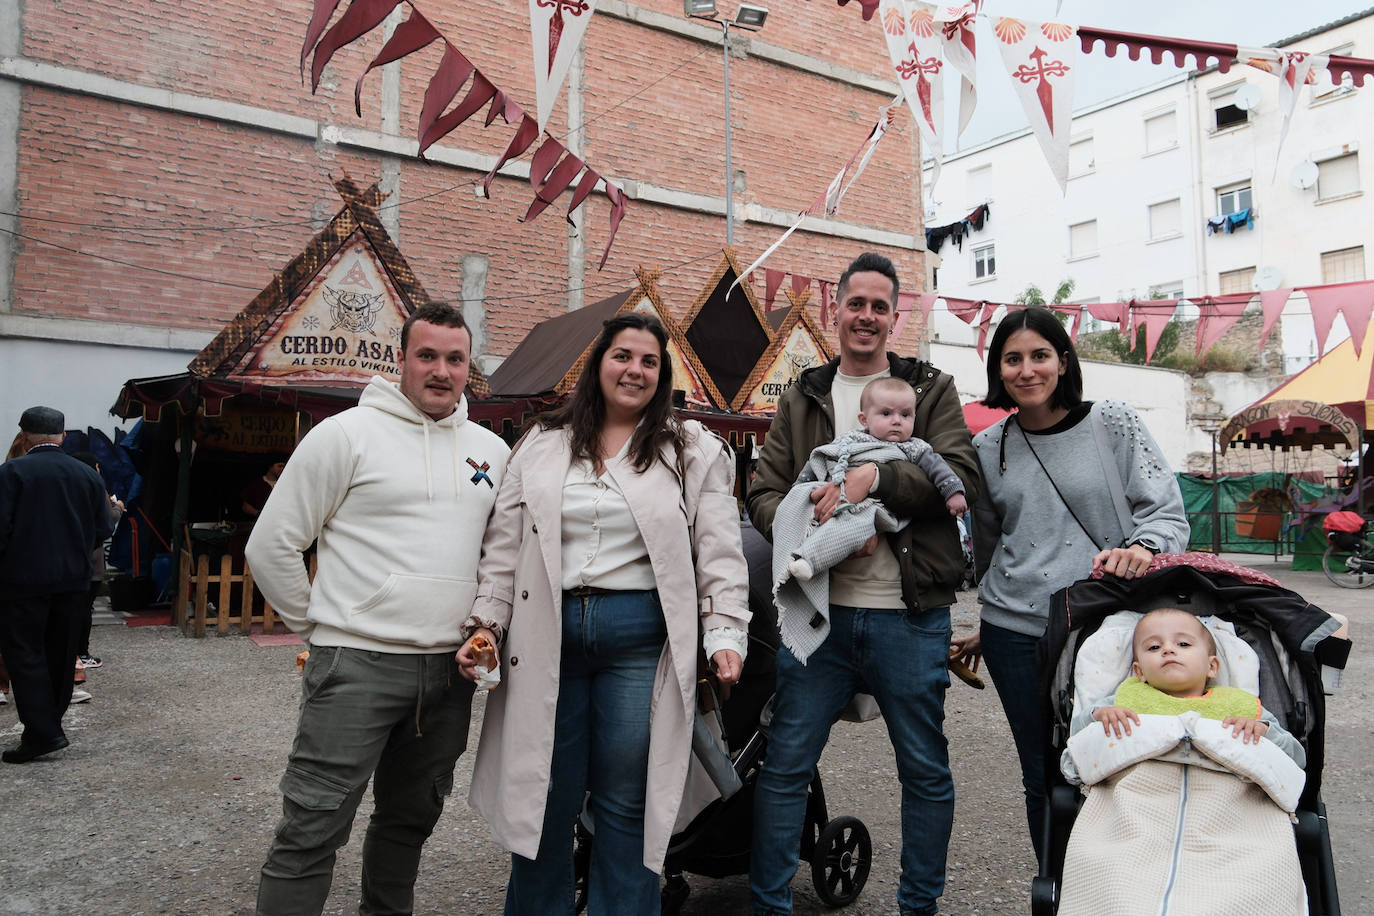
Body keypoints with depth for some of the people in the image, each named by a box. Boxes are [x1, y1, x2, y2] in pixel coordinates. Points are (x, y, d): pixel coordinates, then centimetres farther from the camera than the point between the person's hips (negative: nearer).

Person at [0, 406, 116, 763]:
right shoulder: (88, 475, 3)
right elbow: (103, 530, 5)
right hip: (73, 579, 5)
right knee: (61, 653, 14)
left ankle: (42, 732, -4)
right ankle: (51, 723, 25)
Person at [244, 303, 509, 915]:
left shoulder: (493, 450, 9)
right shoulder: (347, 434, -6)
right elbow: (271, 544, -4)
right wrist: (317, 628, 0)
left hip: (451, 670, 5)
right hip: (357, 663, -5)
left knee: (410, 820, 19)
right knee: (312, 831, -3)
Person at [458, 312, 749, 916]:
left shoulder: (694, 452, 6)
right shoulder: (543, 446, 11)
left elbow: (719, 553, 2)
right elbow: (504, 546, 11)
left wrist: (724, 634, -8)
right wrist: (487, 623, 3)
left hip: (641, 635, -2)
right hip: (549, 633, 2)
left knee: (625, 803, 6)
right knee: (542, 795, 10)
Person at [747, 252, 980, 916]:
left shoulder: (932, 390, 8)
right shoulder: (803, 397, 12)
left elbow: (961, 474, -7)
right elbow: (764, 494, 6)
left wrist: (872, 478, -20)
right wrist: (822, 531, -14)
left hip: (909, 616, -1)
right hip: (818, 609, 1)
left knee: (926, 769, 12)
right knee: (783, 766, 5)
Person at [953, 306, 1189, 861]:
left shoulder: (1114, 425, 1)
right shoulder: (988, 449, 8)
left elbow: (1167, 512, -1)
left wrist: (1143, 548, -23)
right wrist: (988, 627, 22)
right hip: (1018, 633, 2)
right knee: (1044, 780, 8)